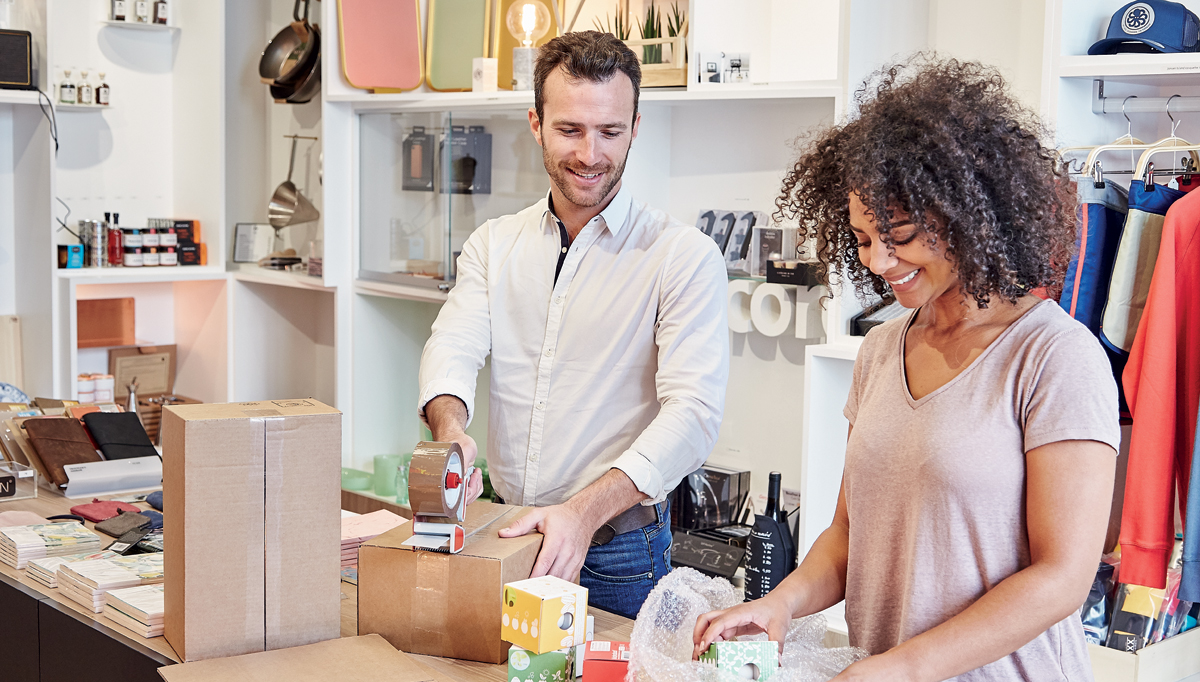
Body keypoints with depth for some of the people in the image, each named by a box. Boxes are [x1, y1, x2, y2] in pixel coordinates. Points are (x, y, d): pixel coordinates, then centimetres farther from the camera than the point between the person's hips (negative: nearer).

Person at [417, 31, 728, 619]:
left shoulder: (684, 256, -9)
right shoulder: (494, 245, 7)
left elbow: (692, 410, -19)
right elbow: (453, 348, -7)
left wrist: (584, 511, -33)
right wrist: (450, 430, -31)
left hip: (617, 556, -3)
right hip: (501, 537, 4)